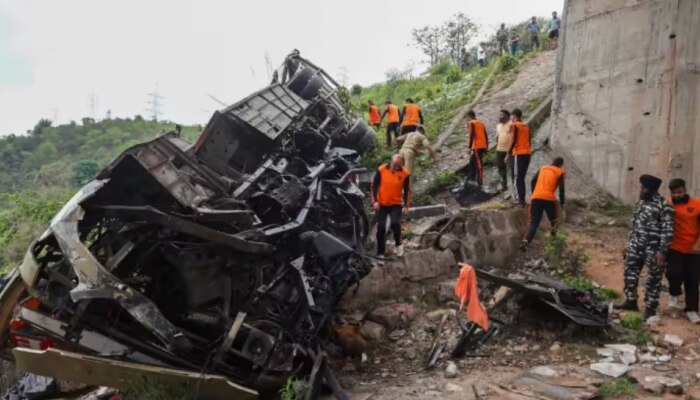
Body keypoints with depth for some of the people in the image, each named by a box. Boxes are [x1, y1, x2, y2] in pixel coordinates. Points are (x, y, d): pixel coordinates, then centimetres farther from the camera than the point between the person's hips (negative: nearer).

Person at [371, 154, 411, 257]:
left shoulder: (405, 173, -8)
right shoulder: (381, 170, -9)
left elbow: (407, 190, -1)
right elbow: (374, 186, -1)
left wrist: (406, 205, -8)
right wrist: (375, 201, -7)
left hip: (396, 204, -1)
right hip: (381, 204, 1)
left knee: (395, 223, -22)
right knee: (381, 227, 2)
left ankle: (398, 244, 6)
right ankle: (380, 252, 15)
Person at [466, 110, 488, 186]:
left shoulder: (471, 123, -3)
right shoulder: (481, 123, 19)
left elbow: (472, 135, -14)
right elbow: (486, 135, 16)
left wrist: (470, 145, -13)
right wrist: (486, 146, 18)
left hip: (477, 146, -8)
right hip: (483, 146, 8)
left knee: (478, 163, -7)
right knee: (472, 160, 20)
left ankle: (480, 181, -8)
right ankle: (472, 176, 24)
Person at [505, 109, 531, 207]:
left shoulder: (514, 125, -8)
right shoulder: (526, 126, 14)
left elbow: (513, 141, -15)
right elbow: (528, 140, 16)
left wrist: (508, 154, -10)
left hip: (518, 154, -8)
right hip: (527, 153, 8)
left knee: (517, 177, -5)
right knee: (521, 177, 16)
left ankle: (521, 200, -9)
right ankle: (520, 198, 20)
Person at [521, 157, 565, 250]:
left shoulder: (543, 168, 22)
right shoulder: (560, 172, 10)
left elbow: (533, 182, 16)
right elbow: (561, 188, -1)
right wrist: (562, 203, 5)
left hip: (536, 198, 3)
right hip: (549, 199, -3)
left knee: (534, 222, 0)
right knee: (554, 220, 24)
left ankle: (525, 241, -17)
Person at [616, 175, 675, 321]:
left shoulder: (664, 206, -16)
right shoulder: (641, 202, 9)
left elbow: (668, 231, -16)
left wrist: (662, 251, -18)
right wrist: (630, 243, 19)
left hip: (653, 248, -7)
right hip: (637, 245, 8)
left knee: (653, 279, 5)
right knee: (630, 272, 13)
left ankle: (650, 308, 16)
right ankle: (631, 301, 27)